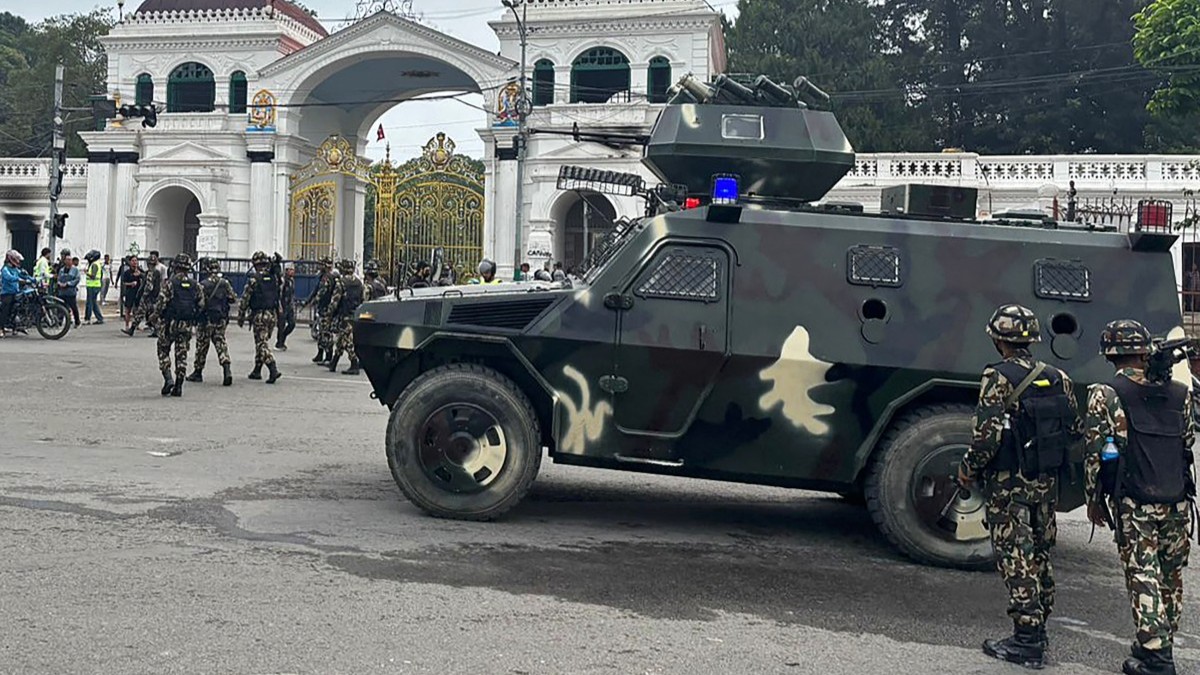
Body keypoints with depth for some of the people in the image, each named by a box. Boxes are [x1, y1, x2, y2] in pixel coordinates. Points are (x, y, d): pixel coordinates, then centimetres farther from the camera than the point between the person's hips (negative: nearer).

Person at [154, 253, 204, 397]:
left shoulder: (170, 283, -11)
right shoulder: (195, 285, 3)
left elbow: (161, 302, -14)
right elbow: (201, 305, 6)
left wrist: (155, 314, 5)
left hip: (169, 323, -3)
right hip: (186, 325, 4)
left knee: (163, 351, 12)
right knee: (181, 354, 8)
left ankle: (168, 379, -4)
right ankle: (178, 386, 7)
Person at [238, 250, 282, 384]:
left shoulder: (254, 279, -11)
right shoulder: (274, 278, 7)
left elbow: (245, 299, -8)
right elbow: (279, 296, 12)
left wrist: (240, 316, 0)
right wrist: (279, 311, 20)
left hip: (259, 314, -6)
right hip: (272, 314, 6)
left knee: (262, 343, -5)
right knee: (261, 342, 17)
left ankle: (273, 370, -20)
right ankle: (257, 371, 24)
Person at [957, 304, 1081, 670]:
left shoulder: (999, 378, -14)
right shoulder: (1058, 378, 6)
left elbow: (987, 434, -20)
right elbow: (1075, 430, 10)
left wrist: (968, 469, -7)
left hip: (1009, 484, -7)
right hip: (1046, 483, 7)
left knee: (1015, 558, -2)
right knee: (1039, 554, 17)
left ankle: (1026, 642, -1)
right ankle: (1038, 629, 27)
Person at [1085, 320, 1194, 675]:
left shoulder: (1105, 395, -5)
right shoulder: (1178, 393, 7)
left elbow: (1094, 452, -5)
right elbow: (1188, 441, 16)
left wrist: (1093, 499, 3)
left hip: (1134, 505, -4)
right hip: (1177, 502, 4)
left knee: (1144, 579, 0)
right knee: (1171, 578, 15)